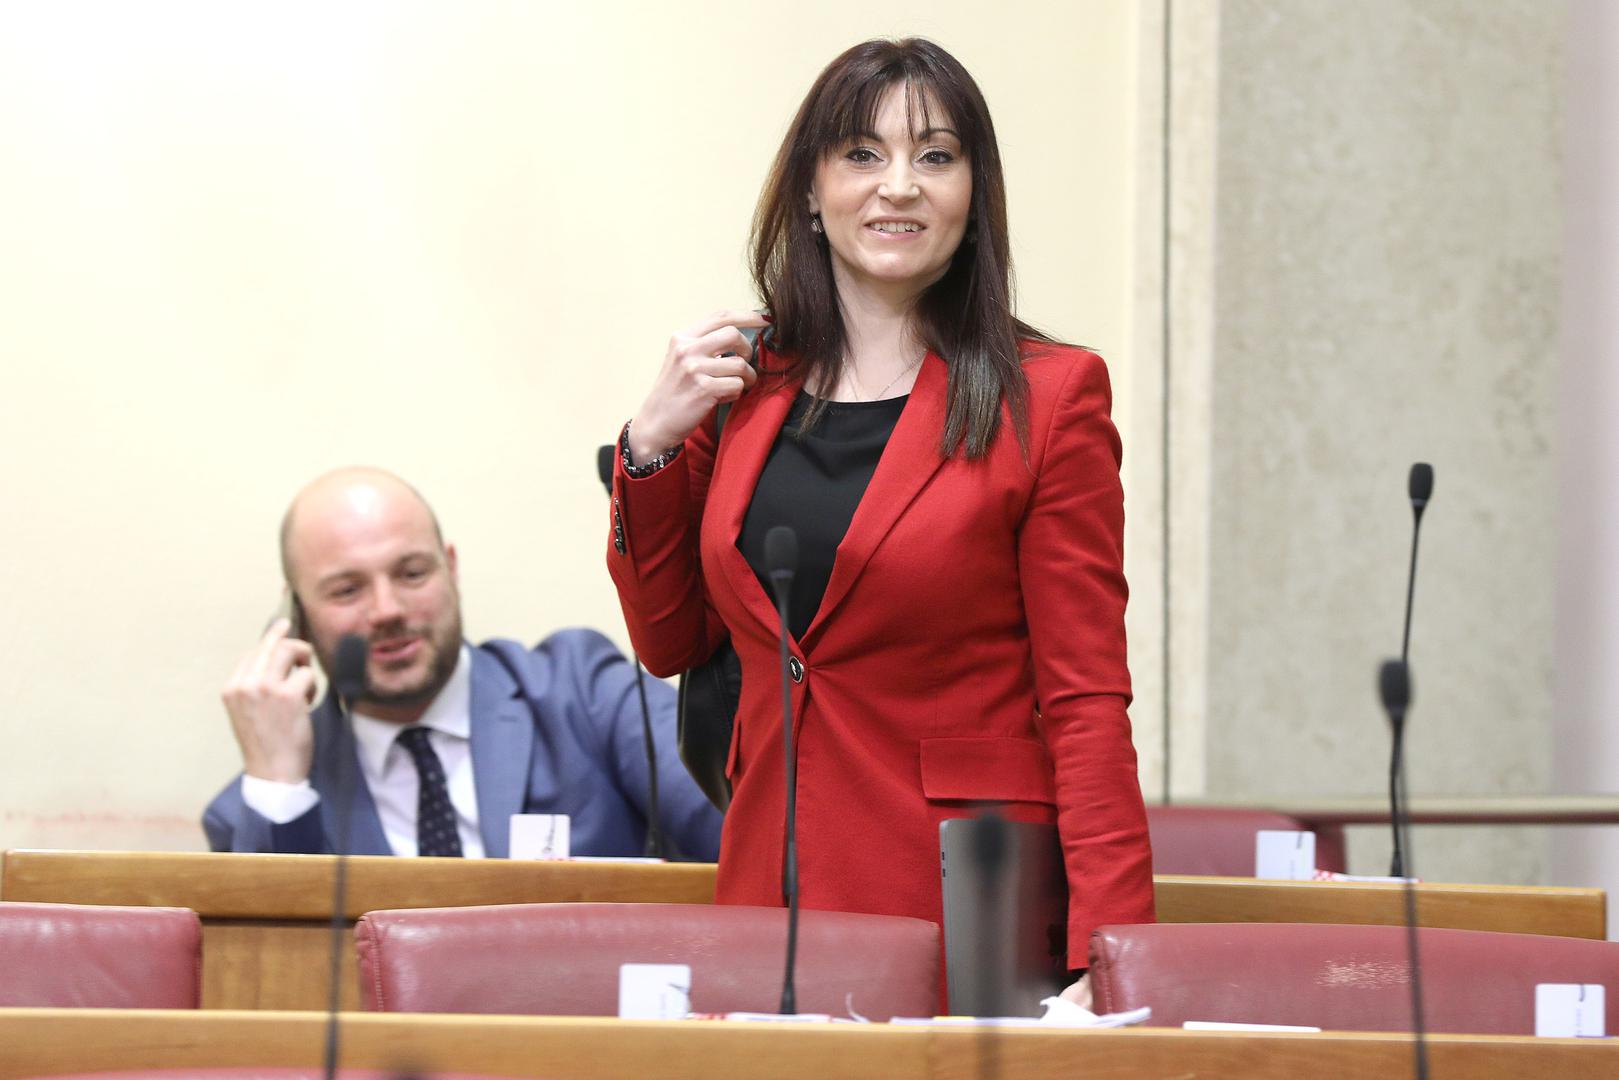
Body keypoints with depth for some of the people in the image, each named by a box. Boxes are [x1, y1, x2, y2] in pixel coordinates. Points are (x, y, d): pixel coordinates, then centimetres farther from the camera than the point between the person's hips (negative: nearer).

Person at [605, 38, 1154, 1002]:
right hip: (769, 882, 4)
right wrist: (652, 444, 1)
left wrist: (1104, 959, -19)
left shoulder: (1046, 398, -4)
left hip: (967, 900, -4)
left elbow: (1088, 702, -8)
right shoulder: (748, 389, 9)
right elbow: (670, 642, 17)